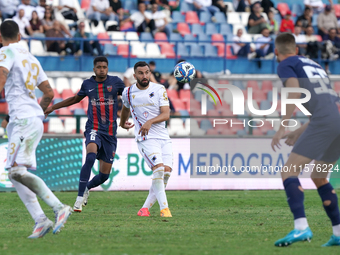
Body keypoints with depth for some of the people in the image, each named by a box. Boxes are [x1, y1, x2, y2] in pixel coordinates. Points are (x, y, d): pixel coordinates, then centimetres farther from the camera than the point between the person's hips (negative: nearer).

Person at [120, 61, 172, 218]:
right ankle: (164, 208, -24)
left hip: (164, 138, 2)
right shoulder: (128, 93, 4)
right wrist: (123, 122, 43)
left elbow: (166, 114, -7)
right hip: (145, 138, -2)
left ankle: (146, 208, 1)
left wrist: (151, 121, -24)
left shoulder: (159, 90, 1)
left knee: (166, 171, -9)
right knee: (158, 169, -22)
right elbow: (126, 107, 27)